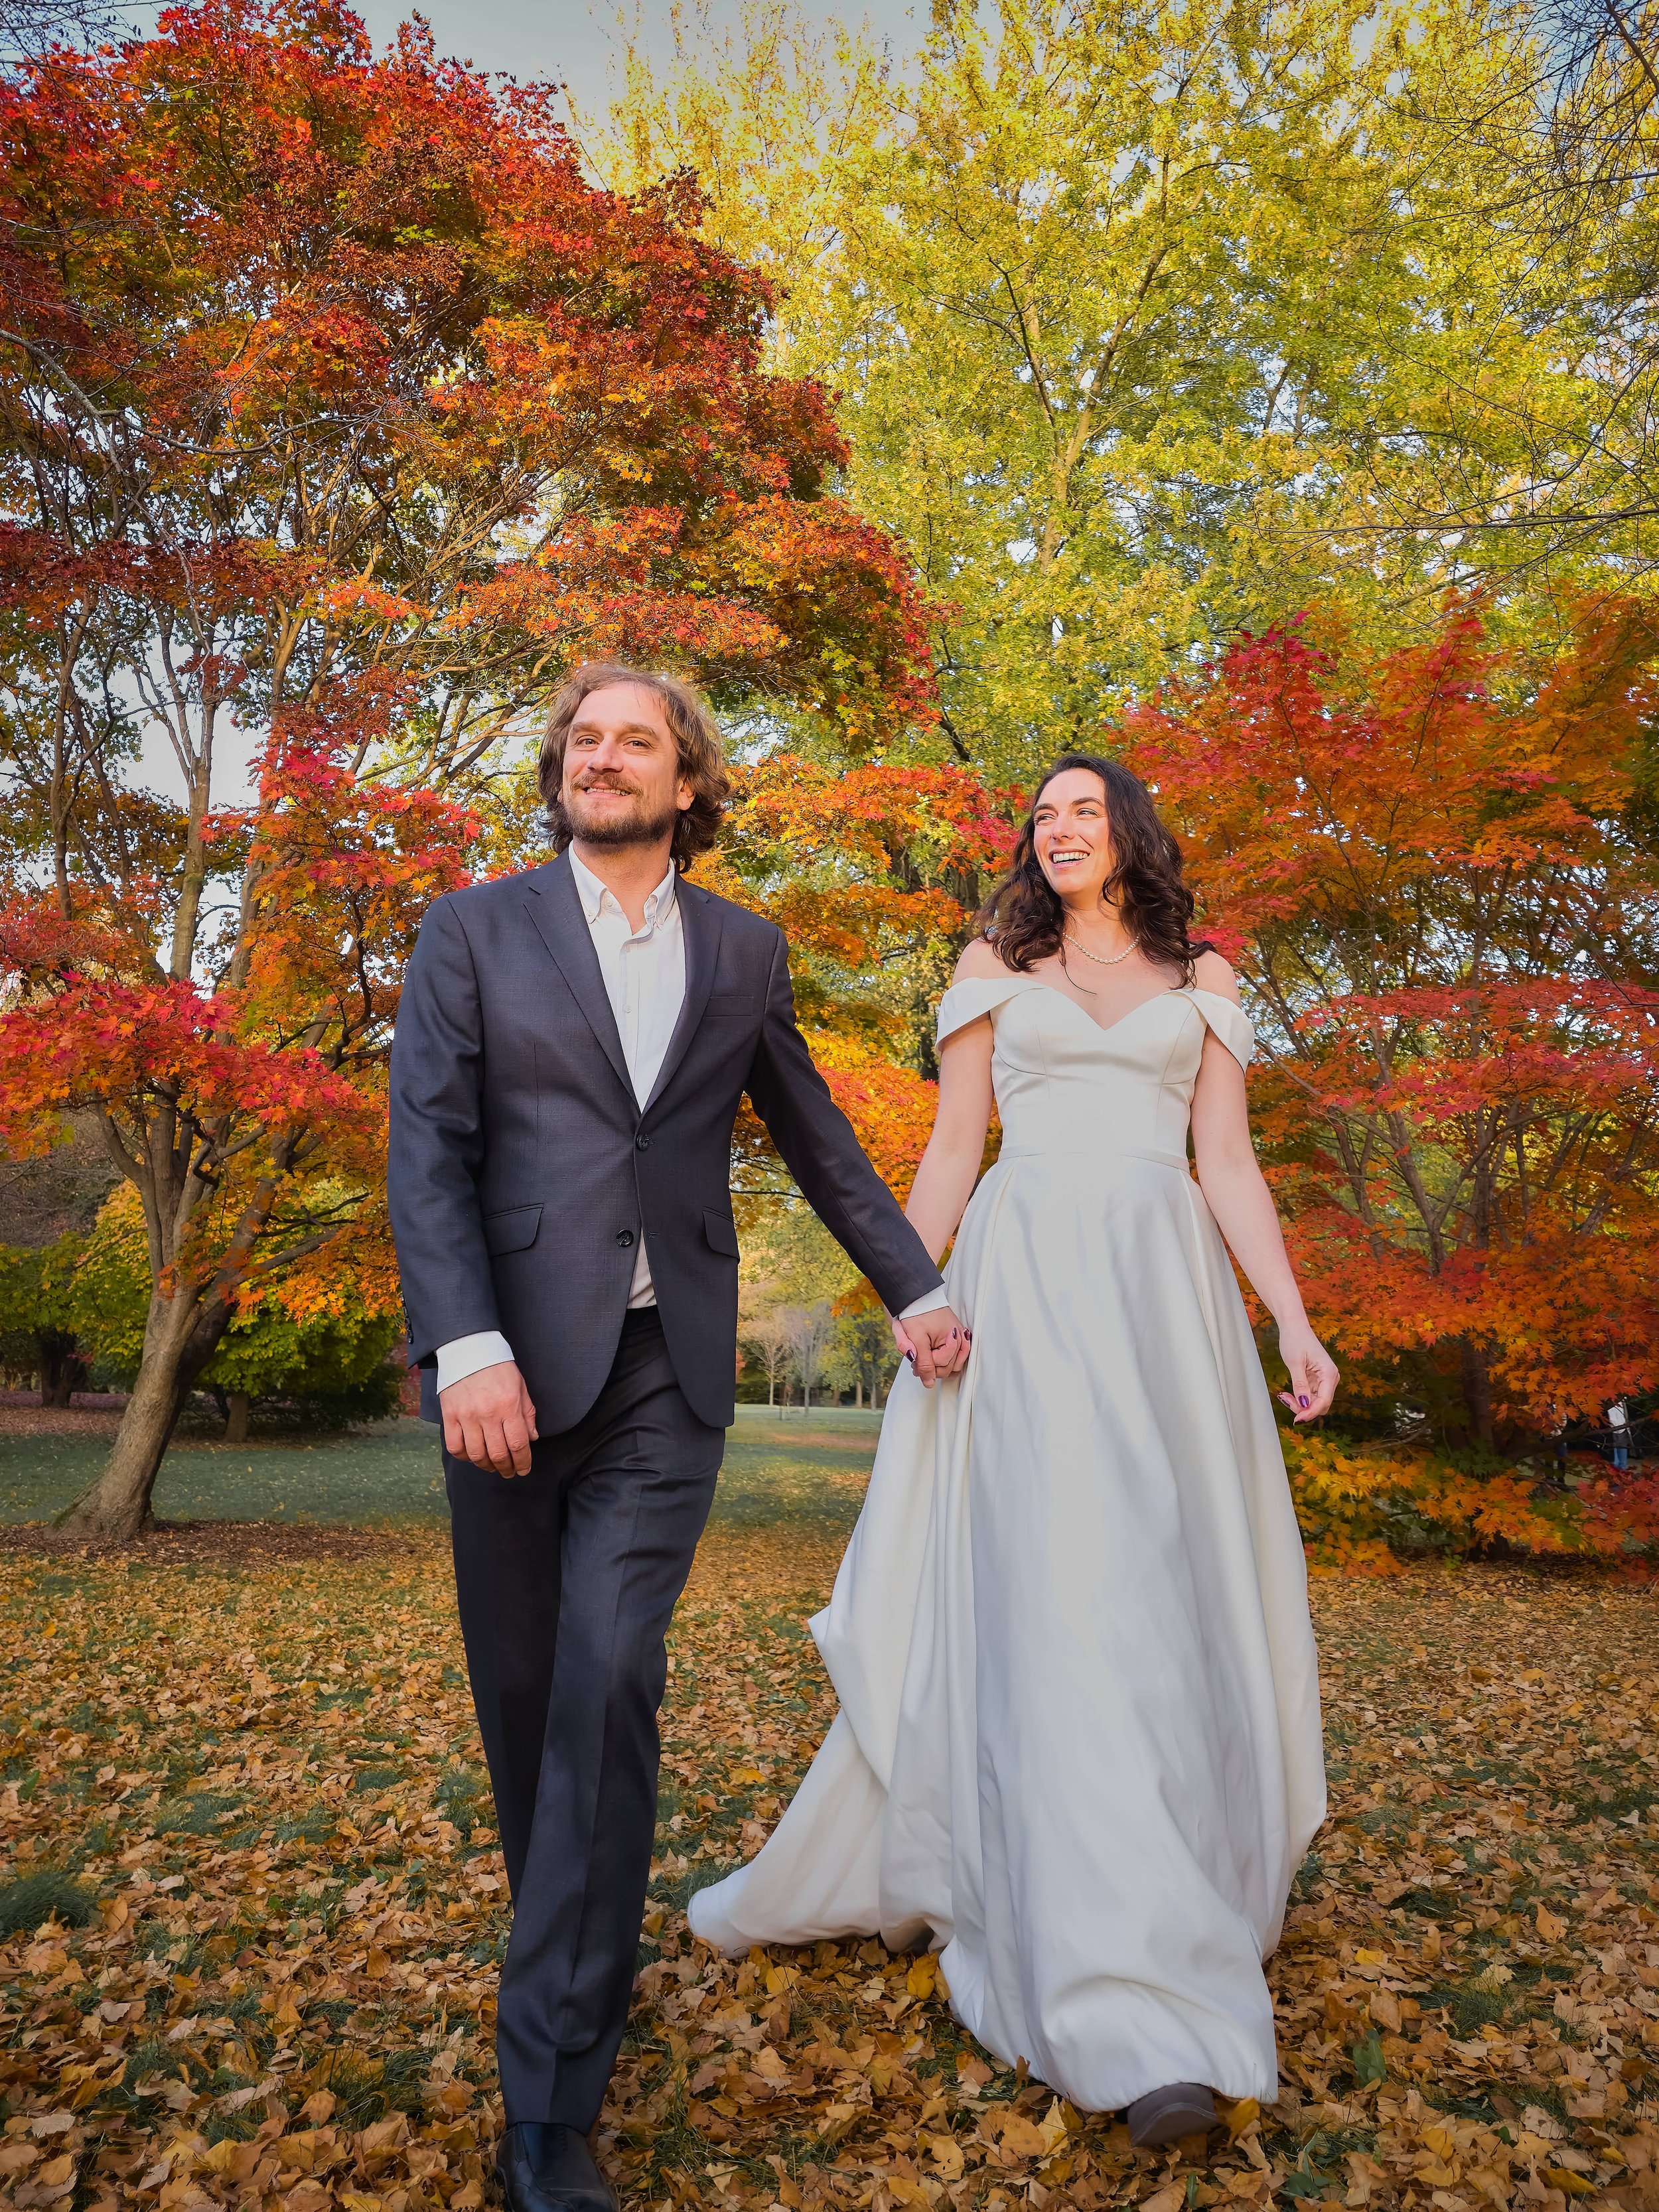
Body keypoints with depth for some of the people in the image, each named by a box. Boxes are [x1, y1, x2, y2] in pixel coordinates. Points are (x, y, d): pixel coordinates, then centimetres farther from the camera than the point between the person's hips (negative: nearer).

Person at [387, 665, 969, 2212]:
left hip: (668, 1370, 0)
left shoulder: (744, 951, 11)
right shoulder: (474, 929, 5)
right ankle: (572, 1942, 36)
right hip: (512, 1360, 0)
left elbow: (817, 1140, 19)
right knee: (520, 1686, 10)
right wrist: (467, 1350, -17)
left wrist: (914, 1290, 17)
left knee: (610, 1682, -8)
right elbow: (428, 1147, -5)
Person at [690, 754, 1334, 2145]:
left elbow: (1229, 1165, 10)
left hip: (1168, 1286, 2)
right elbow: (952, 1150, 9)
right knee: (1056, 1586, -14)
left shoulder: (1201, 979, 16)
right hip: (1026, 1281, -2)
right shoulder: (995, 965, 15)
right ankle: (1130, 2009, -13)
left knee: (1184, 1586, 3)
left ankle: (1190, 1888, 27)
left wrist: (1293, 1319, 0)